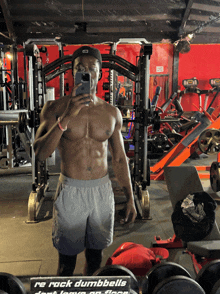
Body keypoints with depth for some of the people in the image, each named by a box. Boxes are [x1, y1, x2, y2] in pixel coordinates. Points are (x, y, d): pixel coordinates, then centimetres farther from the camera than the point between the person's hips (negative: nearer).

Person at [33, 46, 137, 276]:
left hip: (102, 190, 3)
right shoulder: (56, 108, -6)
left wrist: (130, 198, 8)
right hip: (70, 191, -2)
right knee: (67, 261, 11)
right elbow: (40, 153, -17)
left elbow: (119, 159, 9)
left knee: (95, 258, 18)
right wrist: (66, 117, -26)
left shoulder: (112, 113, 3)